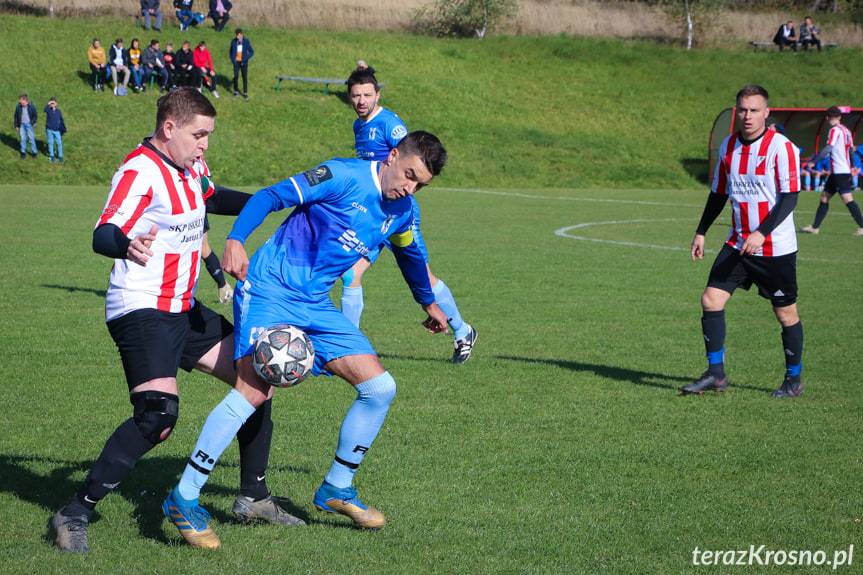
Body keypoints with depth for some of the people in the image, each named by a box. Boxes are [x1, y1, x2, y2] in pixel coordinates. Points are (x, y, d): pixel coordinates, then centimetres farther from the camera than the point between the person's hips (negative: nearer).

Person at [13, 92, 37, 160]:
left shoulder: (31, 106, -11)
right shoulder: (18, 106, -6)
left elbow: (34, 116, 0)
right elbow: (16, 116, 4)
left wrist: (33, 123, -10)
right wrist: (16, 125, 5)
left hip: (29, 124, -2)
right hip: (22, 124, 2)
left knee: (31, 138, 1)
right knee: (23, 138, 8)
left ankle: (34, 152, 14)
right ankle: (23, 152, 20)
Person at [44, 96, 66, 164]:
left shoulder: (58, 111, 1)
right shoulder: (48, 110, -4)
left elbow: (61, 121, 9)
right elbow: (45, 110, -30)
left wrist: (63, 129, 10)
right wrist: (48, 105, -41)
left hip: (57, 130, 1)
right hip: (49, 130, -1)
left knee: (59, 143, 0)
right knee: (50, 143, 7)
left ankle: (60, 156, 12)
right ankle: (51, 156, 20)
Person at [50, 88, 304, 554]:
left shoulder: (187, 171, 10)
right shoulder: (140, 171, -18)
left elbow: (211, 201, 35)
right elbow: (102, 234, -33)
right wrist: (126, 245, -56)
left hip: (183, 310, 10)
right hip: (141, 311, -10)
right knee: (158, 414, -25)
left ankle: (253, 498, 23)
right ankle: (75, 514, -15)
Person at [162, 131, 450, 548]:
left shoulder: (402, 212, 11)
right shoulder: (344, 176, -12)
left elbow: (410, 255, 32)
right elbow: (271, 197, -17)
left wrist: (428, 303, 46)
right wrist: (235, 240, -32)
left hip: (316, 306, 8)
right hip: (269, 291, -8)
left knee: (380, 387, 2)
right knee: (254, 390, -23)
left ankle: (337, 488, 19)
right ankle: (183, 499, -15)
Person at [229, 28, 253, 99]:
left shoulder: (246, 41, -8)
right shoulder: (233, 41, -3)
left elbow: (251, 52, -3)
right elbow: (230, 51, 9)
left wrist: (245, 59, -14)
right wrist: (232, 59, -4)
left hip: (243, 62, -1)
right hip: (236, 62, 1)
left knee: (245, 77, -2)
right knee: (236, 76, 0)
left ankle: (245, 93, 6)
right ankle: (235, 91, 17)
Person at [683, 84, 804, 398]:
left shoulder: (781, 146, -13)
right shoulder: (728, 146, 7)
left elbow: (790, 197, -17)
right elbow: (719, 193, 18)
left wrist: (761, 233, -27)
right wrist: (701, 232, 17)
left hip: (775, 248, -5)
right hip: (737, 243, 5)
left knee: (786, 313, 3)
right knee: (711, 300, -5)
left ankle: (794, 379, 20)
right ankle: (715, 373, 4)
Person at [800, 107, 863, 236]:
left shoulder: (835, 130, -11)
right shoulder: (846, 130, 13)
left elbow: (828, 148, -20)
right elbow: (851, 150, 19)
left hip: (839, 171, -9)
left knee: (847, 199, -12)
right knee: (824, 197, 11)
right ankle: (815, 227, 14)